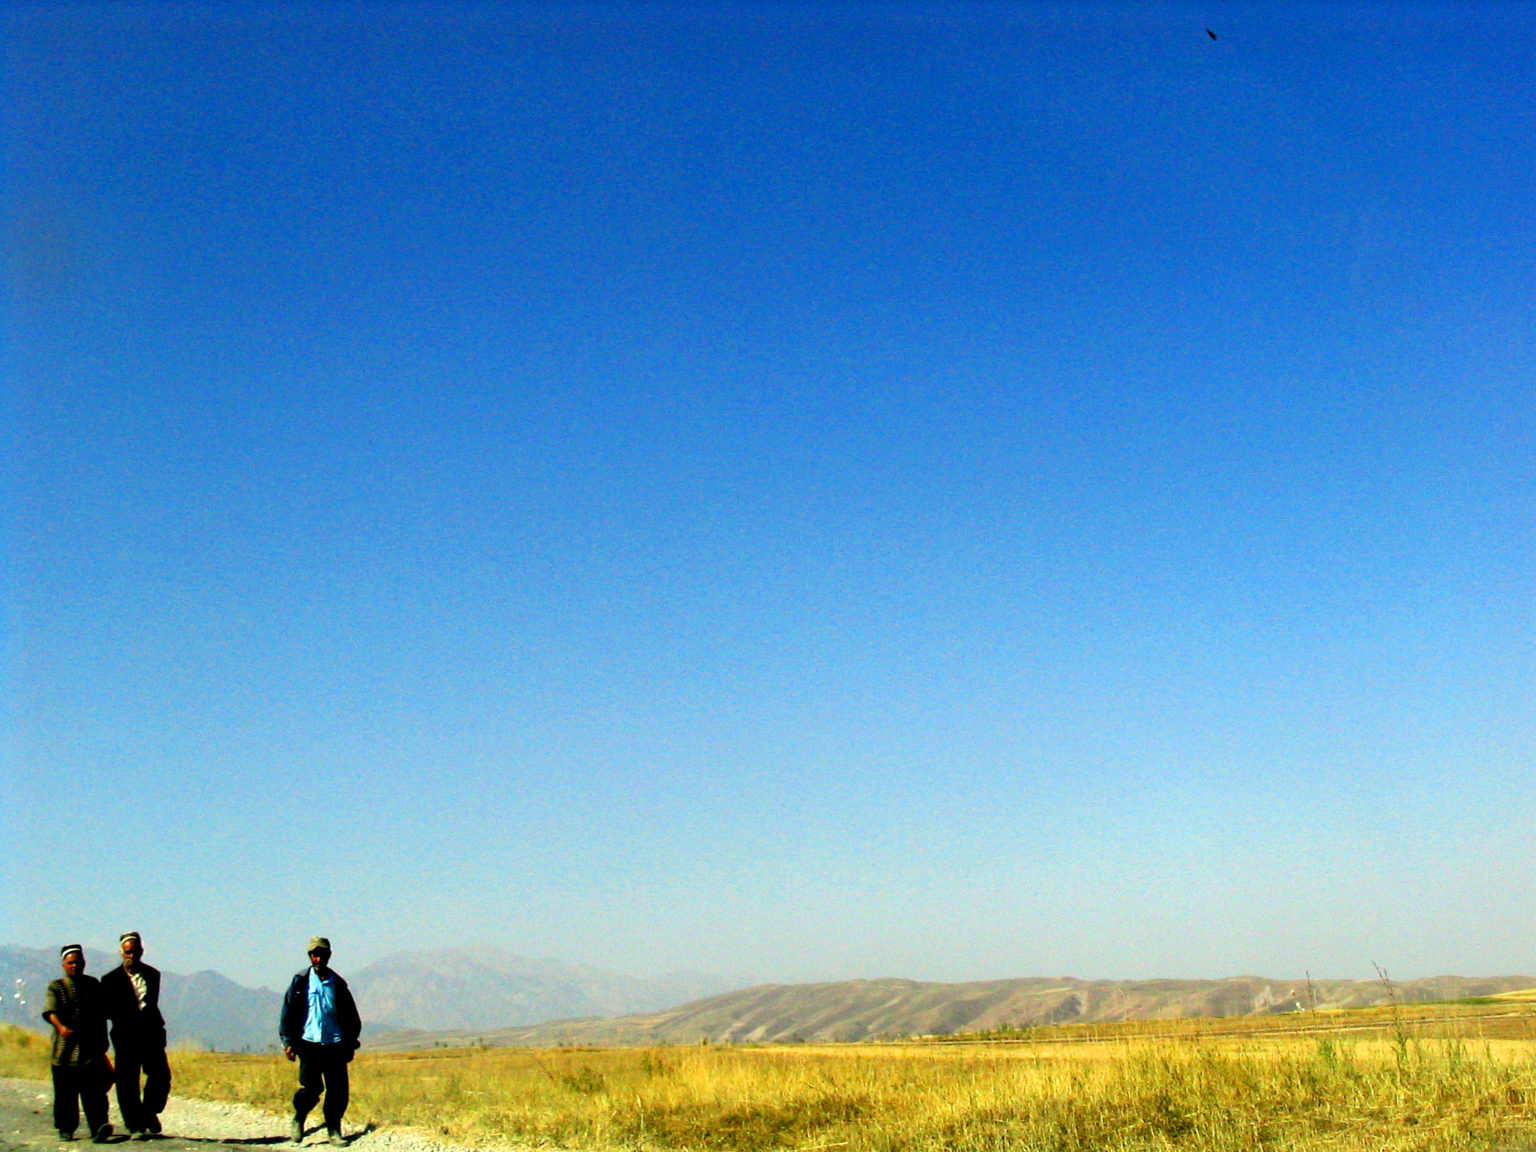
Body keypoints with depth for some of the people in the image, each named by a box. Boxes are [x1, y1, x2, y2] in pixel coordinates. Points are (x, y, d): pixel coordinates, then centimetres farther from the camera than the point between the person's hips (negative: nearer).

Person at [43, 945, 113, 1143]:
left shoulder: (93, 985, 15)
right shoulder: (56, 987, 6)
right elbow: (49, 1011, -12)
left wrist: (102, 1042, 20)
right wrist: (61, 1027, -32)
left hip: (91, 1047, 1)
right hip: (65, 1049, -1)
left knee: (94, 1089, -12)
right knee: (65, 1092, 5)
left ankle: (98, 1127, -22)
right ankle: (66, 1129, 20)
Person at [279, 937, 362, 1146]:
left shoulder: (338, 985, 9)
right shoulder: (300, 982, 5)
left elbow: (352, 1018, 16)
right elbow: (287, 1013, 5)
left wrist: (350, 1044, 10)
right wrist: (288, 1042, -2)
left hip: (335, 1046, 2)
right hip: (309, 1044, -2)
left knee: (338, 1090, -2)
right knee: (311, 1088, -9)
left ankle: (334, 1130, 12)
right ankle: (298, 1120, 19)